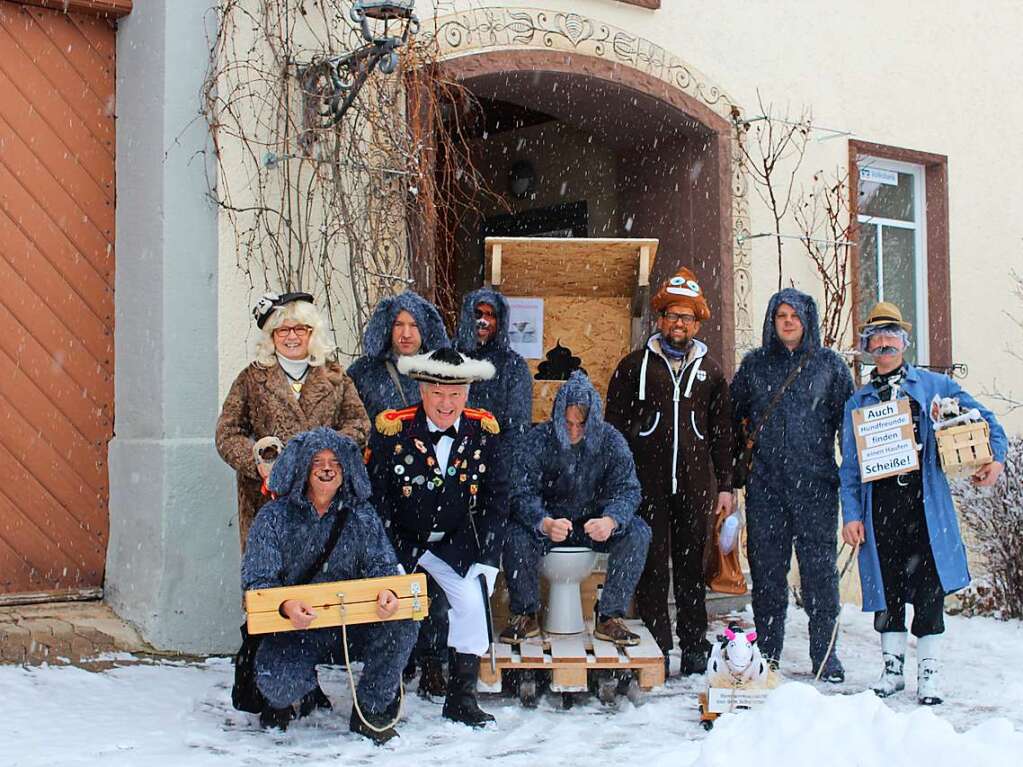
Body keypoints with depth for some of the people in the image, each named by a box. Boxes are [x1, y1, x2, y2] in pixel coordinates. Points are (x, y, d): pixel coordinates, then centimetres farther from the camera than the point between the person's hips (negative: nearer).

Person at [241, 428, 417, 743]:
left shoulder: (361, 516, 5)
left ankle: (371, 710, 0)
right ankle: (284, 699, 12)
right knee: (277, 681, -31)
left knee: (401, 628, -25)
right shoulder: (275, 517, -3)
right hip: (293, 632, -2)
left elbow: (383, 565, -2)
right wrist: (286, 605, -32)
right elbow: (258, 581, -10)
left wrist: (387, 591, -28)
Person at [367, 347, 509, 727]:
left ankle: (461, 698, 0)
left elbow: (497, 497, 2)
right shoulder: (392, 429, -13)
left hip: (456, 543, 2)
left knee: (473, 599, -16)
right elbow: (374, 498, -8)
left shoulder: (483, 431, -5)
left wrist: (487, 558, -5)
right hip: (400, 541, -1)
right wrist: (393, 556, -13)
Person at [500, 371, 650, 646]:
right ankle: (525, 616, -10)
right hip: (548, 522, -1)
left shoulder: (610, 440, -10)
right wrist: (544, 523, -43)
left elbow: (627, 489, -15)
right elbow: (522, 493, -21)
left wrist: (611, 520, -38)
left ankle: (610, 617, -15)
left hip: (594, 523, 1)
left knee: (638, 533, -26)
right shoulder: (538, 440, -14)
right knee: (516, 535, -33)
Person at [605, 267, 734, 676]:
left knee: (691, 566, 7)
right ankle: (655, 647, 6)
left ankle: (694, 646, 14)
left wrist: (724, 485, 9)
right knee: (652, 566, -1)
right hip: (647, 485, -2)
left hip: (694, 486, 2)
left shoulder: (710, 371, 15)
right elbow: (614, 426, 5)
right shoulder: (635, 365, 7)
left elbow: (722, 432, 16)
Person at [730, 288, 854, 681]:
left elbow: (849, 418, 7)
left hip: (816, 482, -1)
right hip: (765, 483, 1)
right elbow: (733, 414, 20)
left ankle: (824, 653, 8)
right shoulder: (754, 364, 11)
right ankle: (766, 653, 13)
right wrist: (748, 443, 12)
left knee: (819, 566, -2)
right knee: (766, 566, 3)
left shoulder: (830, 364, 7)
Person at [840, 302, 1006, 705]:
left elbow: (983, 418, 14)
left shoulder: (933, 385, 10)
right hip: (879, 503, 2)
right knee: (886, 586, 5)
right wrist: (851, 514, 2)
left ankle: (928, 675, 6)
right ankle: (892, 668, 18)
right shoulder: (858, 401, 14)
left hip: (925, 502, -2)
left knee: (929, 587, -3)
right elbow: (849, 464, 11)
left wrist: (996, 456, -4)